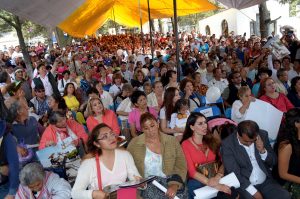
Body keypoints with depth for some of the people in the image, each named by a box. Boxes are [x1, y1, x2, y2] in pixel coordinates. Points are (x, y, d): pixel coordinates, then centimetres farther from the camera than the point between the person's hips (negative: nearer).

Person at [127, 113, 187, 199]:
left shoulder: (172, 141, 5)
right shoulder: (134, 144, 3)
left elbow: (180, 166, 1)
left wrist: (174, 185, -13)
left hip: (169, 182, 1)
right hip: (146, 185, -1)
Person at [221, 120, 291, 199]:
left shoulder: (262, 135, -4)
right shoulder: (227, 144, -16)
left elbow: (273, 162, 4)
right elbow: (234, 173, -16)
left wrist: (263, 151, -16)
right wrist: (253, 191, -20)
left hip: (266, 182, 4)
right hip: (244, 185, -3)